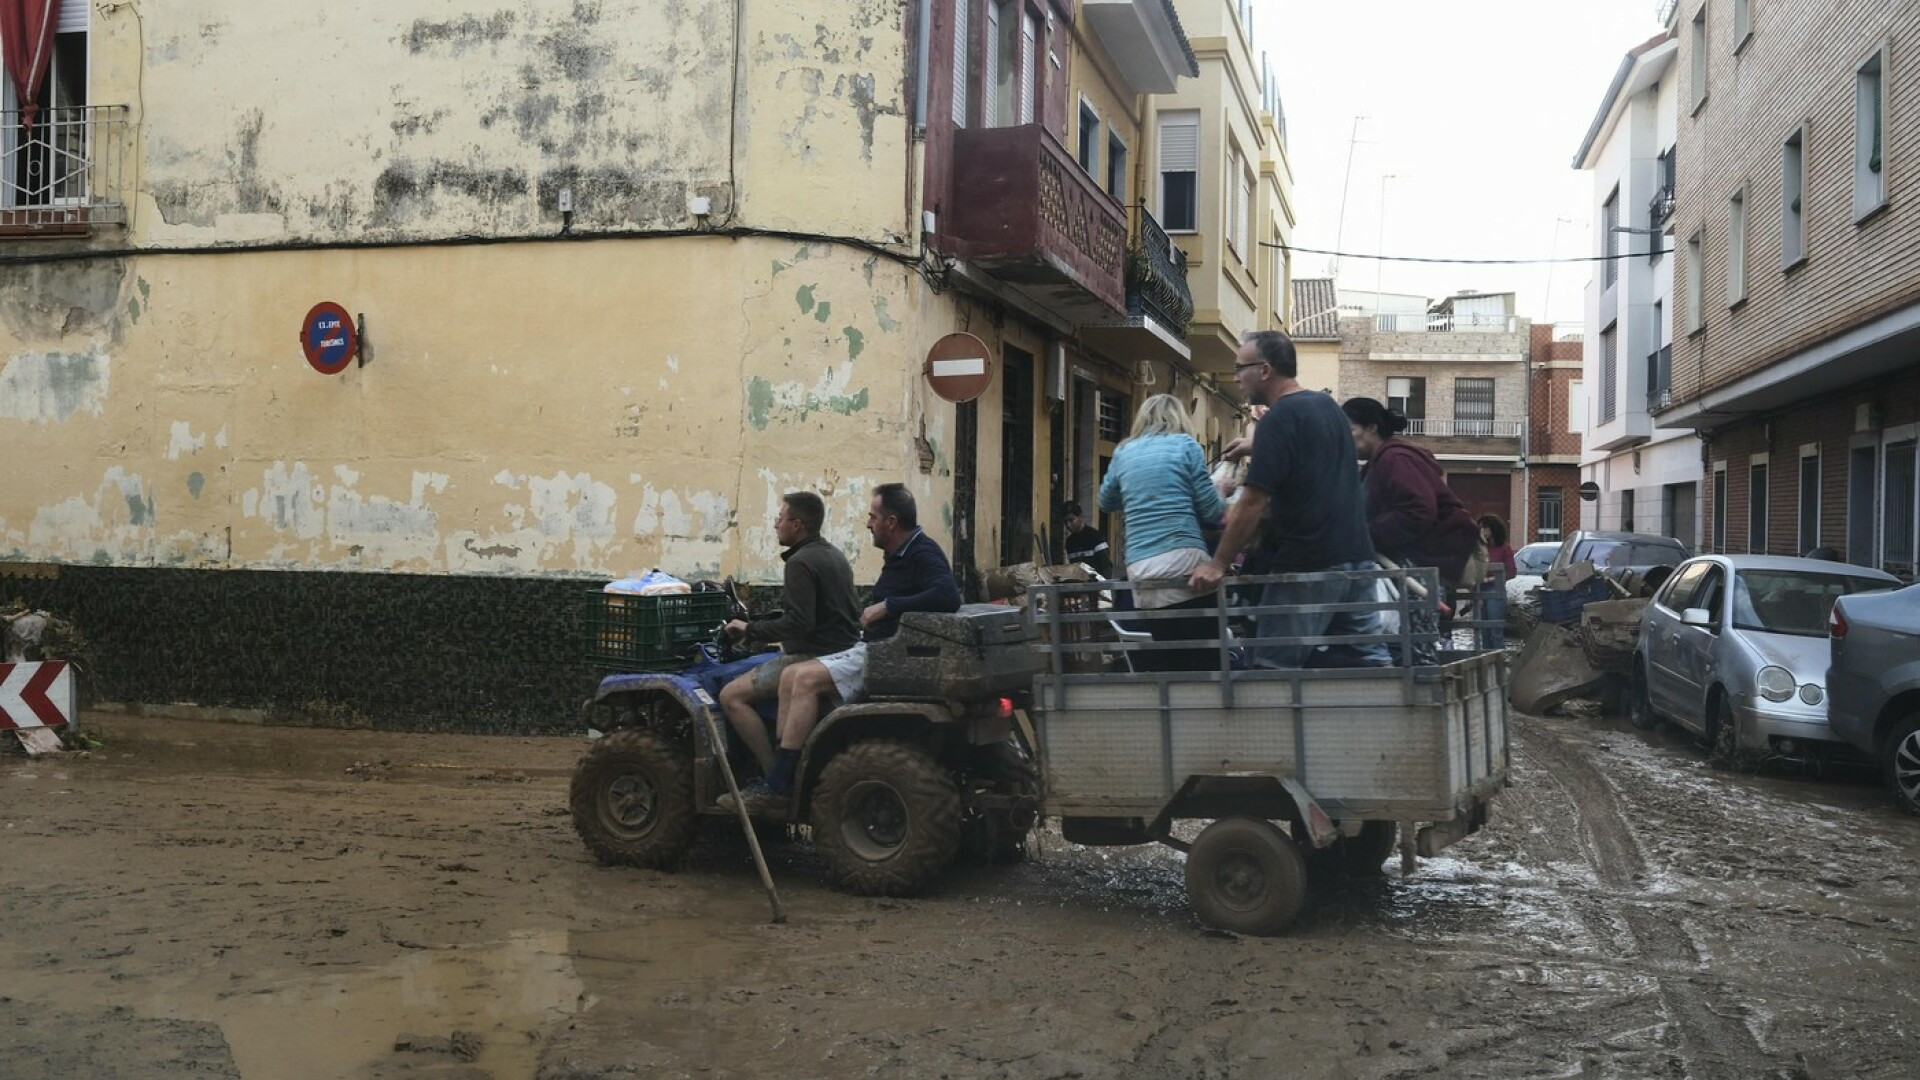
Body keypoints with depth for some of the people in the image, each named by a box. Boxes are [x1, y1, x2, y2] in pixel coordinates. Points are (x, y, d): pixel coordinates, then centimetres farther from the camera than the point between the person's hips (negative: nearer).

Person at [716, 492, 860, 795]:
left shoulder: (801, 563, -14)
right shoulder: (834, 555, 17)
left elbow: (798, 622, -23)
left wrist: (750, 630, -12)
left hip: (814, 656, -11)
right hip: (841, 652, 11)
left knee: (731, 696, -14)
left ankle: (776, 774, -15)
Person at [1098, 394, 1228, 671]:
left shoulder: (1123, 452, 17)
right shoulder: (1185, 445, 5)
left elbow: (1106, 502, 33)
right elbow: (1211, 510, 4)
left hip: (1140, 569, 4)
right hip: (1184, 560, -4)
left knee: (1157, 665, 6)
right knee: (1204, 660, -1)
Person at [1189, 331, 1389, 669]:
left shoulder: (1279, 419, -12)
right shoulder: (1328, 405, 14)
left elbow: (1253, 503, -16)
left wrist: (1218, 564, -11)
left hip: (1308, 566, -8)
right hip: (1356, 557, 9)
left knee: (1275, 669, -1)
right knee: (1369, 660, 7)